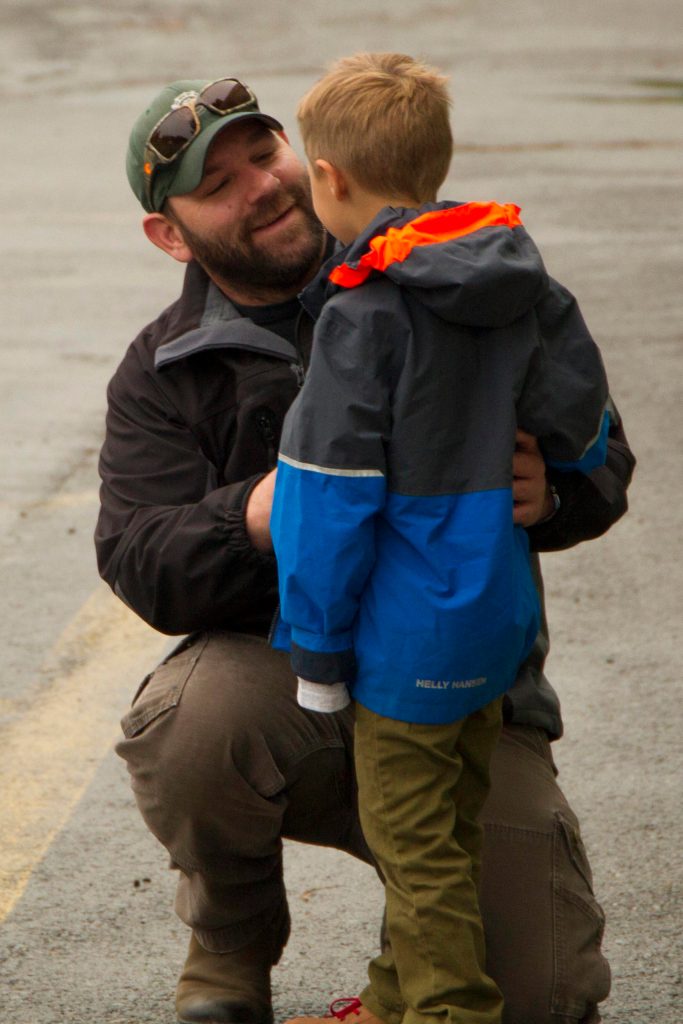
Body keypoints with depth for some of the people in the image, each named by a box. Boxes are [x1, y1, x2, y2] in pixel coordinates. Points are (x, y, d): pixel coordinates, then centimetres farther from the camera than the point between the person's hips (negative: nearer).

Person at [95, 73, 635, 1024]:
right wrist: (252, 519, -35)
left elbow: (599, 449, 0)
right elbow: (140, 565, -12)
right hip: (282, 672, 0)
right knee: (185, 724, -36)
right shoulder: (162, 375, 1)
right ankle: (231, 943, -3)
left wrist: (548, 494, -26)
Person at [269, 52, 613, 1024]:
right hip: (497, 616, 8)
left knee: (417, 846, 2)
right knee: (447, 830, 19)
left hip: (408, 634, -8)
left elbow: (330, 493, -17)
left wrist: (318, 648, -11)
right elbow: (582, 424, 9)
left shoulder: (366, 308, -19)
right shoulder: (521, 279, 2)